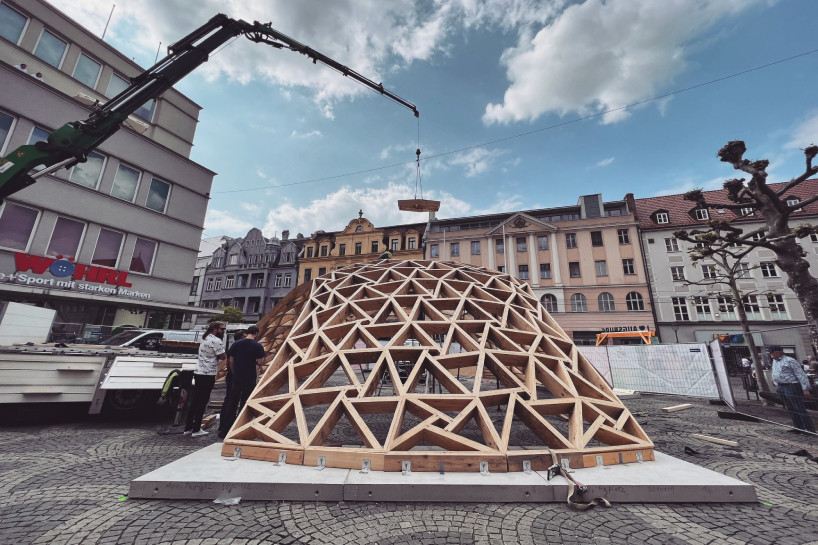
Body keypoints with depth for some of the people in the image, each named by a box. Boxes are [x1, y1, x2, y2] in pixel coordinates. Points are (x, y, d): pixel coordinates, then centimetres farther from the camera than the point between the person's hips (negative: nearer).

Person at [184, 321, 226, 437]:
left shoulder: (205, 339, 15)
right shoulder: (217, 341, -15)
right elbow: (223, 357, -13)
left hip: (198, 372, 9)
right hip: (208, 374, -9)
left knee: (195, 401, 14)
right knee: (202, 402, -1)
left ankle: (188, 428, 21)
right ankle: (196, 430, 6)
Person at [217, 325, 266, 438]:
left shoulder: (236, 344, 2)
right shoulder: (257, 346, -9)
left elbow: (230, 361, 5)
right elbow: (261, 362, -12)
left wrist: (235, 373, 14)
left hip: (237, 378, 3)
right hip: (250, 379, -3)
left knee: (231, 403, 14)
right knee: (244, 405, 6)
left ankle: (224, 430, 18)